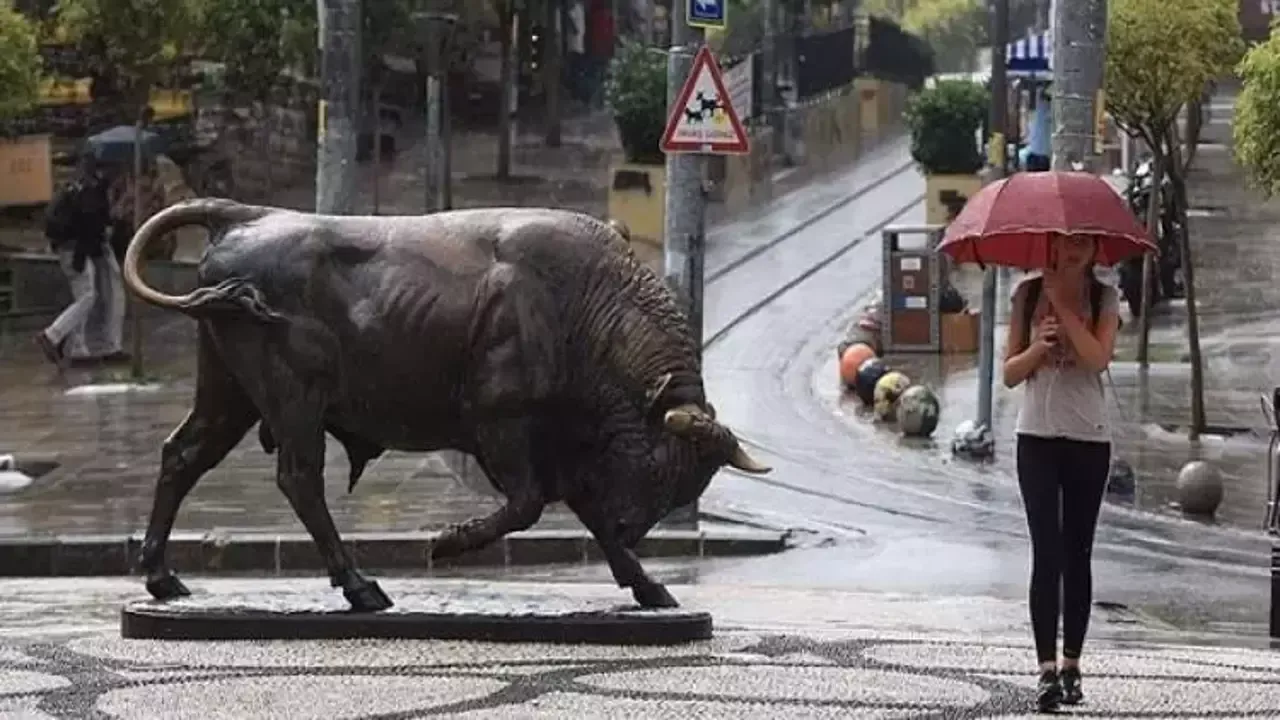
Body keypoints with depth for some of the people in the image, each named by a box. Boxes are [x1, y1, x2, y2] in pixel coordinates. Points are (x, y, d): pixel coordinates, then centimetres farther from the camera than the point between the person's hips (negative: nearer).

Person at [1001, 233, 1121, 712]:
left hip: (1089, 439, 1)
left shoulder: (1104, 298, 3)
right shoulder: (1028, 294, 5)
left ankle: (1071, 664, 12)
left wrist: (1063, 305, -15)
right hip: (1038, 435, 0)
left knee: (1077, 554, 6)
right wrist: (1038, 346, -14)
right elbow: (1010, 374, 4)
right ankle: (1047, 669, -14)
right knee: (1047, 552, -9)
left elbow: (1099, 357, -15)